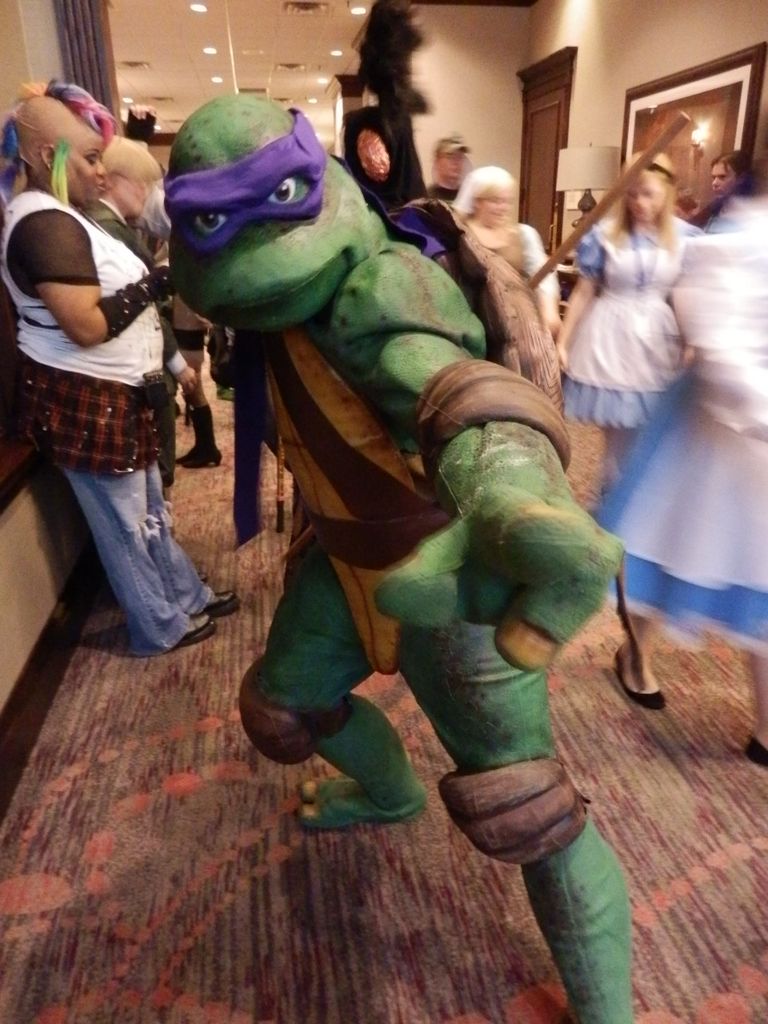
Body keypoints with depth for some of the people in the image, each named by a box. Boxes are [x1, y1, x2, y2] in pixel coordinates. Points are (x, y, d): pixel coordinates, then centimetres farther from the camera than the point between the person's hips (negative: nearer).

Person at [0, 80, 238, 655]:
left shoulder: (60, 217, 15)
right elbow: (87, 326, -26)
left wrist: (153, 280, 2)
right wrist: (157, 283, -17)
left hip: (113, 395, 10)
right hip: (84, 403, -10)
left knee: (149, 509, 20)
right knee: (126, 524, 5)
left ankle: (188, 597, 36)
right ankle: (163, 628, 22)